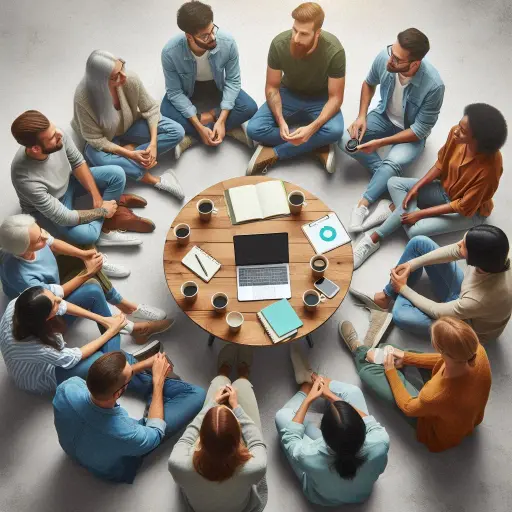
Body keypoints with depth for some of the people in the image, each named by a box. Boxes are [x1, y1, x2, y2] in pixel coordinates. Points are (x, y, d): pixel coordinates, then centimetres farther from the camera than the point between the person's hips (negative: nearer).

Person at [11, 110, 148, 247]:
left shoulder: (57, 137, -28)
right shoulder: (27, 180, -40)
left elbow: (78, 163, -8)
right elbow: (63, 218, -32)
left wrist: (97, 197, -14)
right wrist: (103, 211, -21)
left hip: (68, 182, 6)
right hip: (46, 208, -6)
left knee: (117, 174, -10)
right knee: (87, 234, -32)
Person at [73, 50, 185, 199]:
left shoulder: (131, 79, -28)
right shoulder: (83, 98, -34)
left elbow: (150, 109, -13)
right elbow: (95, 139, -24)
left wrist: (153, 143, -24)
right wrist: (130, 154, -31)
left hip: (131, 125, 3)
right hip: (105, 139, -3)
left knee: (176, 132, -16)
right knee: (98, 159, -38)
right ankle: (154, 180, -25)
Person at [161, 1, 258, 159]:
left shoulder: (227, 43, -30)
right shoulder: (170, 52, -32)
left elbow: (233, 81, -21)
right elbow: (175, 93, -25)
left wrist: (221, 120, -31)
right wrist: (199, 127, -33)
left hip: (218, 87, 1)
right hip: (187, 91, -1)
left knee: (249, 108, -25)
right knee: (166, 113, -31)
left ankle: (191, 137, -18)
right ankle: (231, 130, -22)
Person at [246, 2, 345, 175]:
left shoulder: (334, 51, -28)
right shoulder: (279, 44, -24)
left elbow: (335, 97, -21)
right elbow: (272, 87, -12)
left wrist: (312, 128, -38)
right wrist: (281, 121, -30)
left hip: (320, 99, -2)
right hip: (288, 94, 2)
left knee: (335, 131, -34)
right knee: (254, 129, -22)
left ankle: (273, 152, -19)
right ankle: (318, 145, -16)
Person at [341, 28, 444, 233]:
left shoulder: (433, 85, -35)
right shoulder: (384, 57, -23)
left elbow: (419, 130, -24)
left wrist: (380, 142, -29)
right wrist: (361, 116, -11)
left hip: (412, 132, -5)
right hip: (384, 116, 5)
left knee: (393, 163, -34)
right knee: (346, 141, -19)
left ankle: (363, 204, -25)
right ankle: (389, 176, -14)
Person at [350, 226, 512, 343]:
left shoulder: (481, 300, -44)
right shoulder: (494, 255, -29)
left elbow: (437, 312, -27)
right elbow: (453, 251, -10)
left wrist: (403, 288, -14)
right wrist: (412, 264, -14)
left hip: (468, 325, -6)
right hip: (462, 291, 6)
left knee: (401, 315, -28)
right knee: (419, 243, -8)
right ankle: (386, 297, 8)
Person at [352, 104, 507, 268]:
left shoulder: (489, 167, -36)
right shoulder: (456, 134, -21)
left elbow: (464, 206, -27)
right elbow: (440, 164, -2)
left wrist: (420, 213, -26)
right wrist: (416, 187, -14)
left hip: (470, 211, -6)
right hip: (445, 189, 6)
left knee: (415, 231, -27)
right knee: (394, 183, -8)